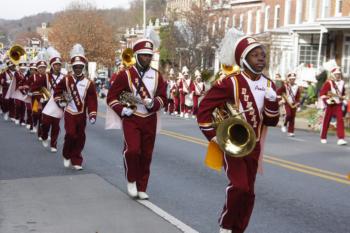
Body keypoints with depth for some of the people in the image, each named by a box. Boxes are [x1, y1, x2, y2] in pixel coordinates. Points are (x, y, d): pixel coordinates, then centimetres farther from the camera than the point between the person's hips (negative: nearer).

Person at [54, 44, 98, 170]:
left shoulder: (89, 83, -3)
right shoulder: (66, 80, -3)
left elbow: (92, 101, -6)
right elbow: (57, 91, 14)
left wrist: (92, 115, -13)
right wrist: (60, 102, 3)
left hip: (81, 114, 2)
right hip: (69, 113, -1)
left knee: (80, 137, 4)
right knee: (71, 135, -12)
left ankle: (76, 161, 15)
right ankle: (67, 156, 12)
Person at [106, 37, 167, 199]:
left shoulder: (157, 75, 5)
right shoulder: (126, 74, -5)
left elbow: (163, 98, 7)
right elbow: (111, 97, -1)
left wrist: (153, 103, -14)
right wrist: (122, 110, -15)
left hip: (150, 120, 4)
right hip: (131, 119, -3)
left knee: (146, 154, 6)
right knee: (132, 150, -20)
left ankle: (142, 188, 18)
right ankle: (131, 180, 5)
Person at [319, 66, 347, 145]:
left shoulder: (342, 83, 9)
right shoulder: (328, 83, -8)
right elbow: (322, 93, -13)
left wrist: (343, 99, 9)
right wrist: (327, 100, -21)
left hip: (338, 105, 4)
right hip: (330, 105, -4)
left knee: (340, 120, -10)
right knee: (326, 121, 6)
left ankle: (341, 139, -15)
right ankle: (323, 138, 20)